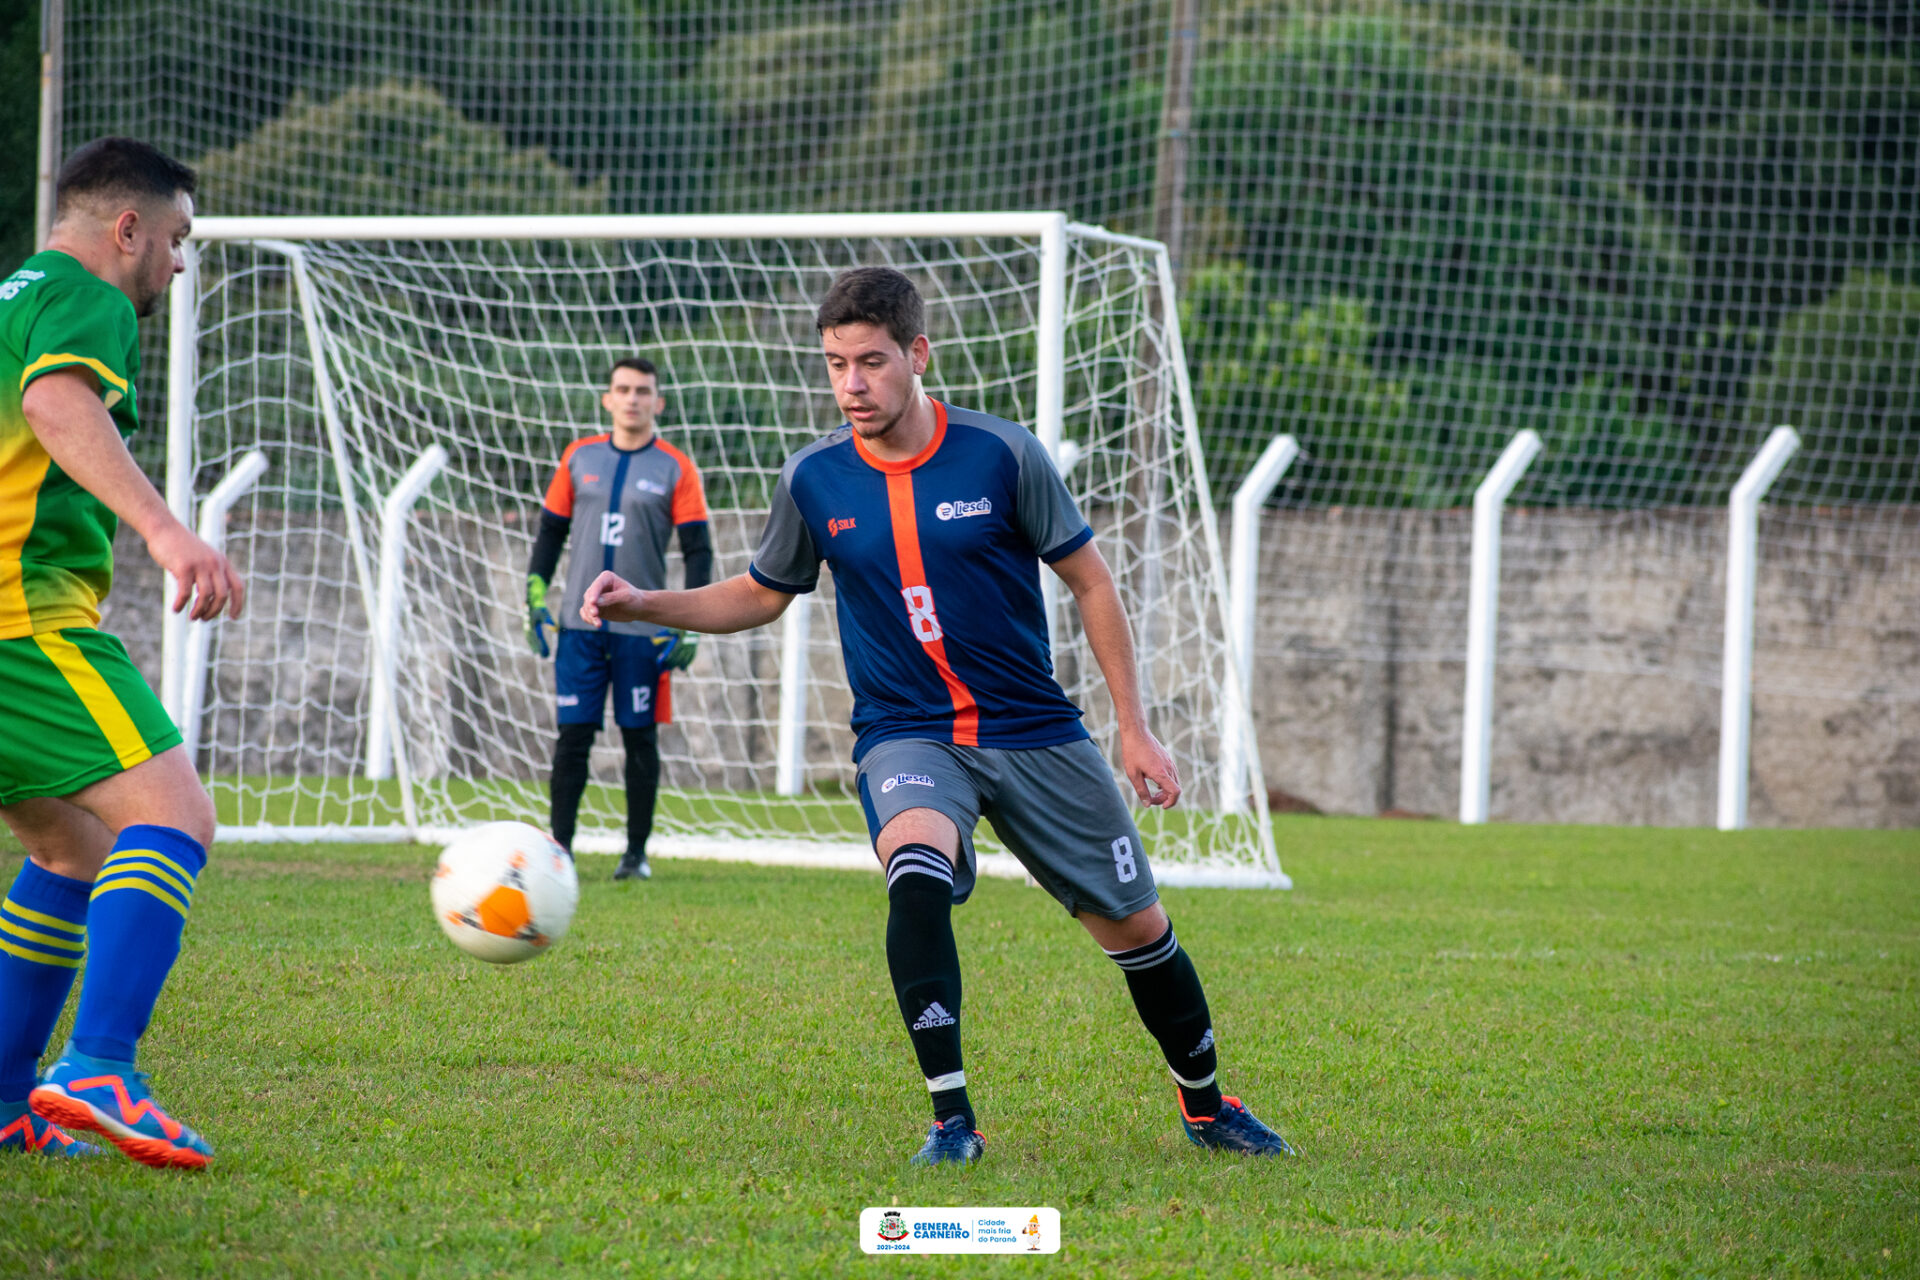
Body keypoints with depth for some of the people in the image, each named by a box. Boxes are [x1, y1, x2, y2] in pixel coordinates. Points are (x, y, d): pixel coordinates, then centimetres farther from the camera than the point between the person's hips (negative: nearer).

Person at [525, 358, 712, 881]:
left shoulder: (676, 469, 0)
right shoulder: (579, 457, 7)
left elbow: (698, 552, -1)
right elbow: (551, 530, 14)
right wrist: (536, 597, 6)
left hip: (642, 629, -2)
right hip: (579, 623, 2)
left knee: (640, 738, 3)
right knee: (573, 734, -2)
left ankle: (637, 853, 11)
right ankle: (560, 847, 2)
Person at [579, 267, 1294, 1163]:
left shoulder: (1001, 455, -10)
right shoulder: (813, 479, -4)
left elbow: (1090, 583, -1)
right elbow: (759, 596, 11)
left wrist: (1134, 729, -3)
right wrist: (642, 604, -4)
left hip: (1033, 730, 0)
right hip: (905, 736, 0)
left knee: (1136, 928, 7)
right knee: (916, 872, -33)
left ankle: (1206, 1107, 33)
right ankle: (950, 1119, -25)